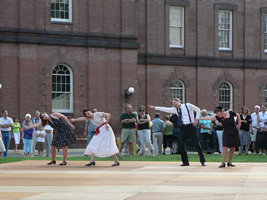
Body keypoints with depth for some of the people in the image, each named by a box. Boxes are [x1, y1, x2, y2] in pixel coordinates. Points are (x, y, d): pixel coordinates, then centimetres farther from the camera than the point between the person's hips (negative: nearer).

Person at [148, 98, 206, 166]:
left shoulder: (188, 105, -2)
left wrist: (196, 120, -7)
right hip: (183, 127, 6)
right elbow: (165, 109, 12)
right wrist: (154, 107, 10)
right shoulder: (175, 109, 10)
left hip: (191, 126, -6)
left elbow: (198, 110, 2)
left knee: (197, 143, -7)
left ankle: (203, 161, -3)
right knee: (182, 145, 4)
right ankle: (185, 162, 14)